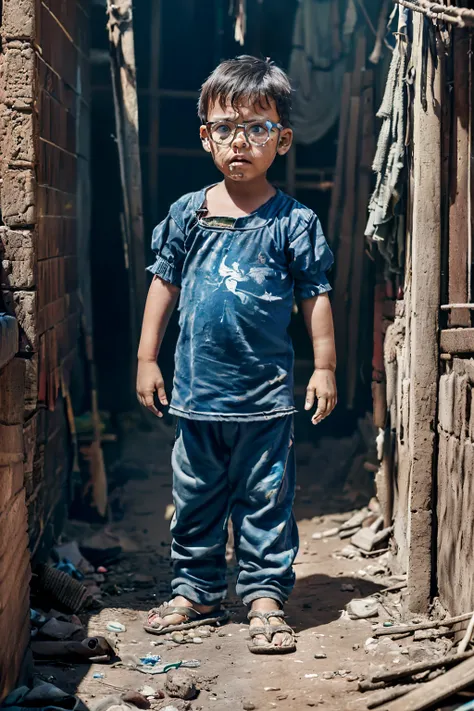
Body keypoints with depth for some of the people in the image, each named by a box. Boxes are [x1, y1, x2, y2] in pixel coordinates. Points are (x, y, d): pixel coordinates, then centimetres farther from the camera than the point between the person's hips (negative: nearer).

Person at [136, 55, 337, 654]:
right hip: (196, 391, 3)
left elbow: (315, 296, 1)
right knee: (194, 498, 13)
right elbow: (164, 284, 9)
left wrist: (324, 367, -1)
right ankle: (196, 592, 27)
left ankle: (265, 597, 16)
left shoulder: (294, 222, -4)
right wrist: (147, 358, 8)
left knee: (266, 501, 5)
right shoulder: (187, 214, 3)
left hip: (266, 396, -3)